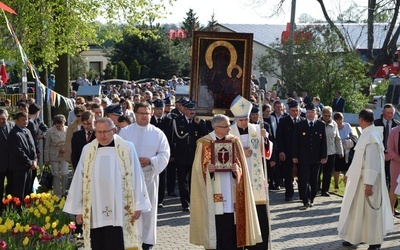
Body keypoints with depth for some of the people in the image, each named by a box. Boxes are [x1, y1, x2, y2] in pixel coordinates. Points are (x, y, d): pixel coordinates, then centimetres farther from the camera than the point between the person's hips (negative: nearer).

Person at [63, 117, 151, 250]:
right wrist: (78, 209, 5)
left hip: (119, 212, -2)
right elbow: (79, 179, 7)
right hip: (94, 213, 2)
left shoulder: (127, 148, 0)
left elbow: (136, 177, 1)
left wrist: (138, 205, -2)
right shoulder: (87, 150, 6)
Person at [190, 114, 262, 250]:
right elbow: (199, 168, 0)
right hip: (213, 191, -2)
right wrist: (207, 169, -20)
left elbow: (240, 164, 8)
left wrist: (236, 168, -14)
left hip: (231, 190, 2)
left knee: (231, 222, -1)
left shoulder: (234, 141, 8)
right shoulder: (204, 143, 1)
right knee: (216, 222, -4)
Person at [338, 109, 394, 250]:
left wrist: (369, 183, -26)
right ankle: (355, 237, 23)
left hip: (367, 180, -10)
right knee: (357, 209, 15)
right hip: (359, 178, 10)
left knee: (370, 210, -1)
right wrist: (349, 174, 23)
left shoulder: (371, 136, -21)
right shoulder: (367, 134, 11)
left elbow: (372, 161, -25)